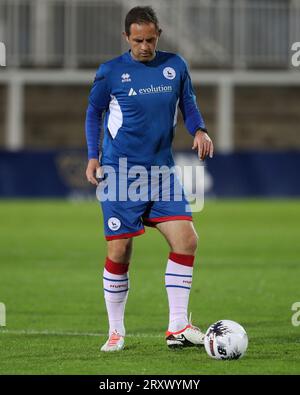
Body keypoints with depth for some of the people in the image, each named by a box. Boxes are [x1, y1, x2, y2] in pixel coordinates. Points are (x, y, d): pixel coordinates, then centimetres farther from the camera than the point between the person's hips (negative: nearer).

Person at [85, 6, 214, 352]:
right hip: (120, 173, -3)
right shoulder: (110, 72, -2)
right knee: (119, 253, -3)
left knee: (186, 239, -11)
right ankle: (116, 332, 13)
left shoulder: (175, 66, 5)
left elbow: (188, 104, 16)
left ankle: (177, 327, -4)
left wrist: (199, 130, -4)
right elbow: (94, 112, 9)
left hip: (162, 172, 3)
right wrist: (93, 157, 0)